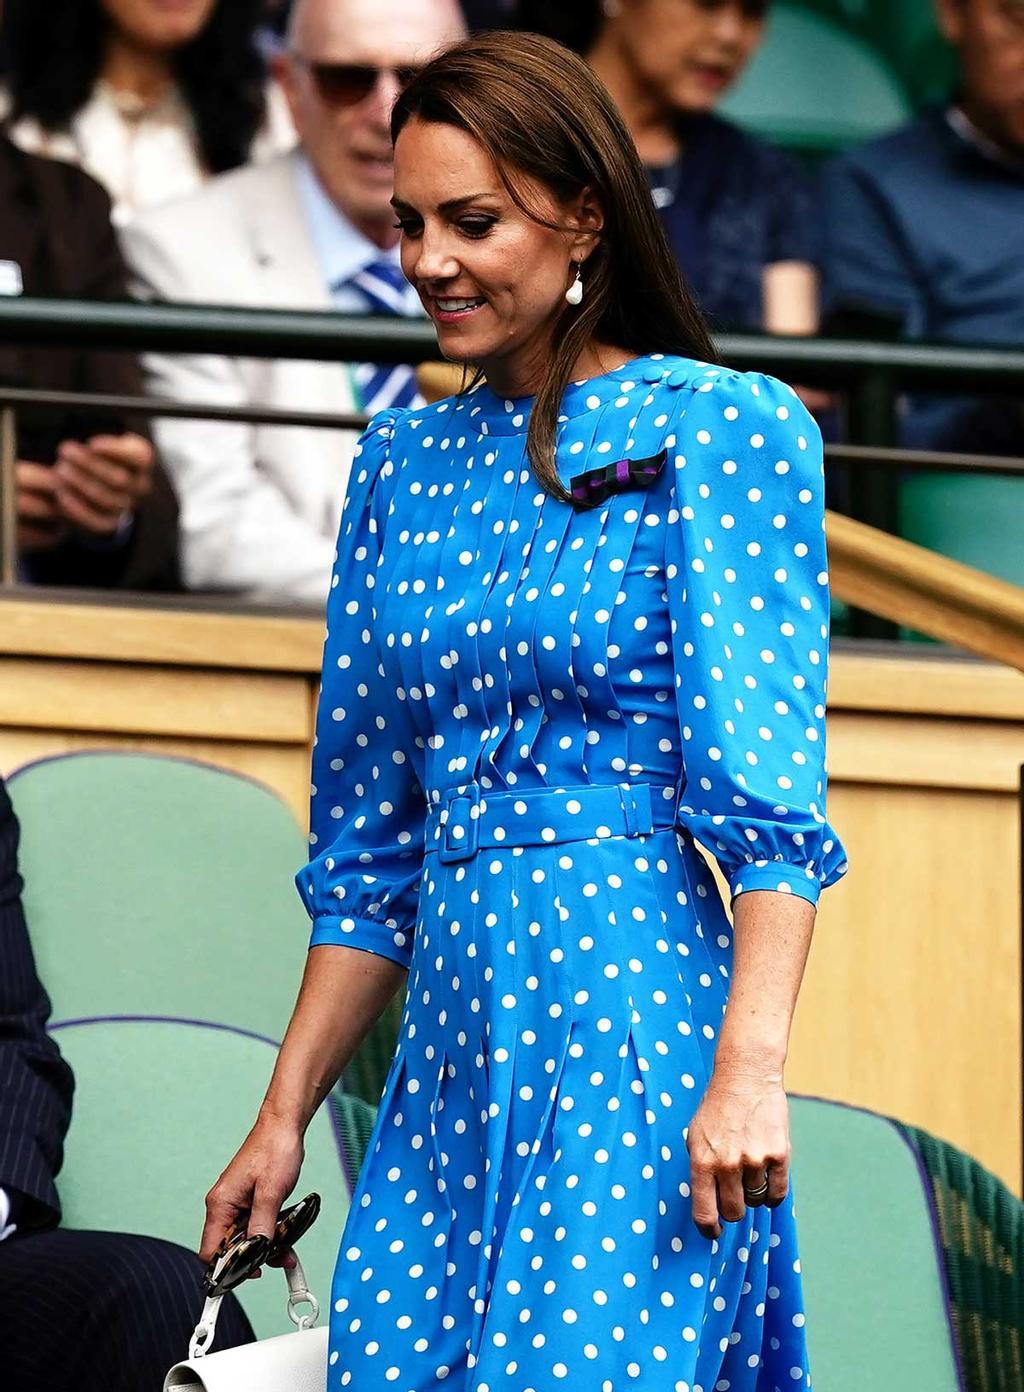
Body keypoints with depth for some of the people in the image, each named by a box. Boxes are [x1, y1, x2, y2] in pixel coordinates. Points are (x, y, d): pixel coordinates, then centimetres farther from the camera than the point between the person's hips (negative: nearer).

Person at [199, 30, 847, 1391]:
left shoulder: (720, 429, -2)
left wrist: (748, 1070, -21)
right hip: (452, 1044, 6)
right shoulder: (407, 461, 15)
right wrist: (283, 1116, 15)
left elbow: (769, 793, -10)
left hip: (631, 1019, -6)